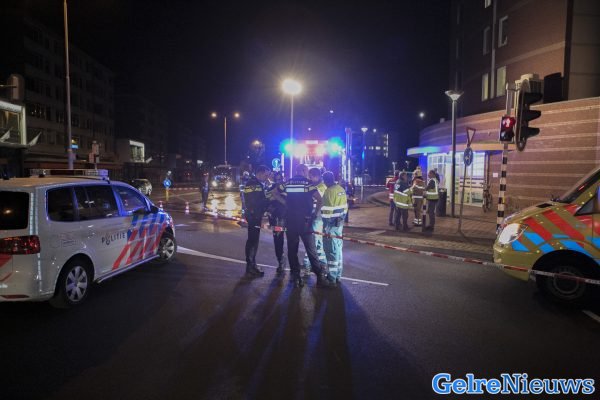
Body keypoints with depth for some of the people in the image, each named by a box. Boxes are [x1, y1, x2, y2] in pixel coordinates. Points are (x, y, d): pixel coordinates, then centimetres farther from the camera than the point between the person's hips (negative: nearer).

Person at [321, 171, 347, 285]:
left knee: (331, 250, -2)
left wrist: (326, 228, -16)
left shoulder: (329, 191, -16)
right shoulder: (342, 190, 8)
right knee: (338, 249, 16)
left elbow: (327, 211, -19)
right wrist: (342, 219, 17)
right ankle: (338, 275, 26)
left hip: (331, 224, -8)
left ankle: (332, 278, 4)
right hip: (340, 223, 8)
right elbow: (345, 207, 10)